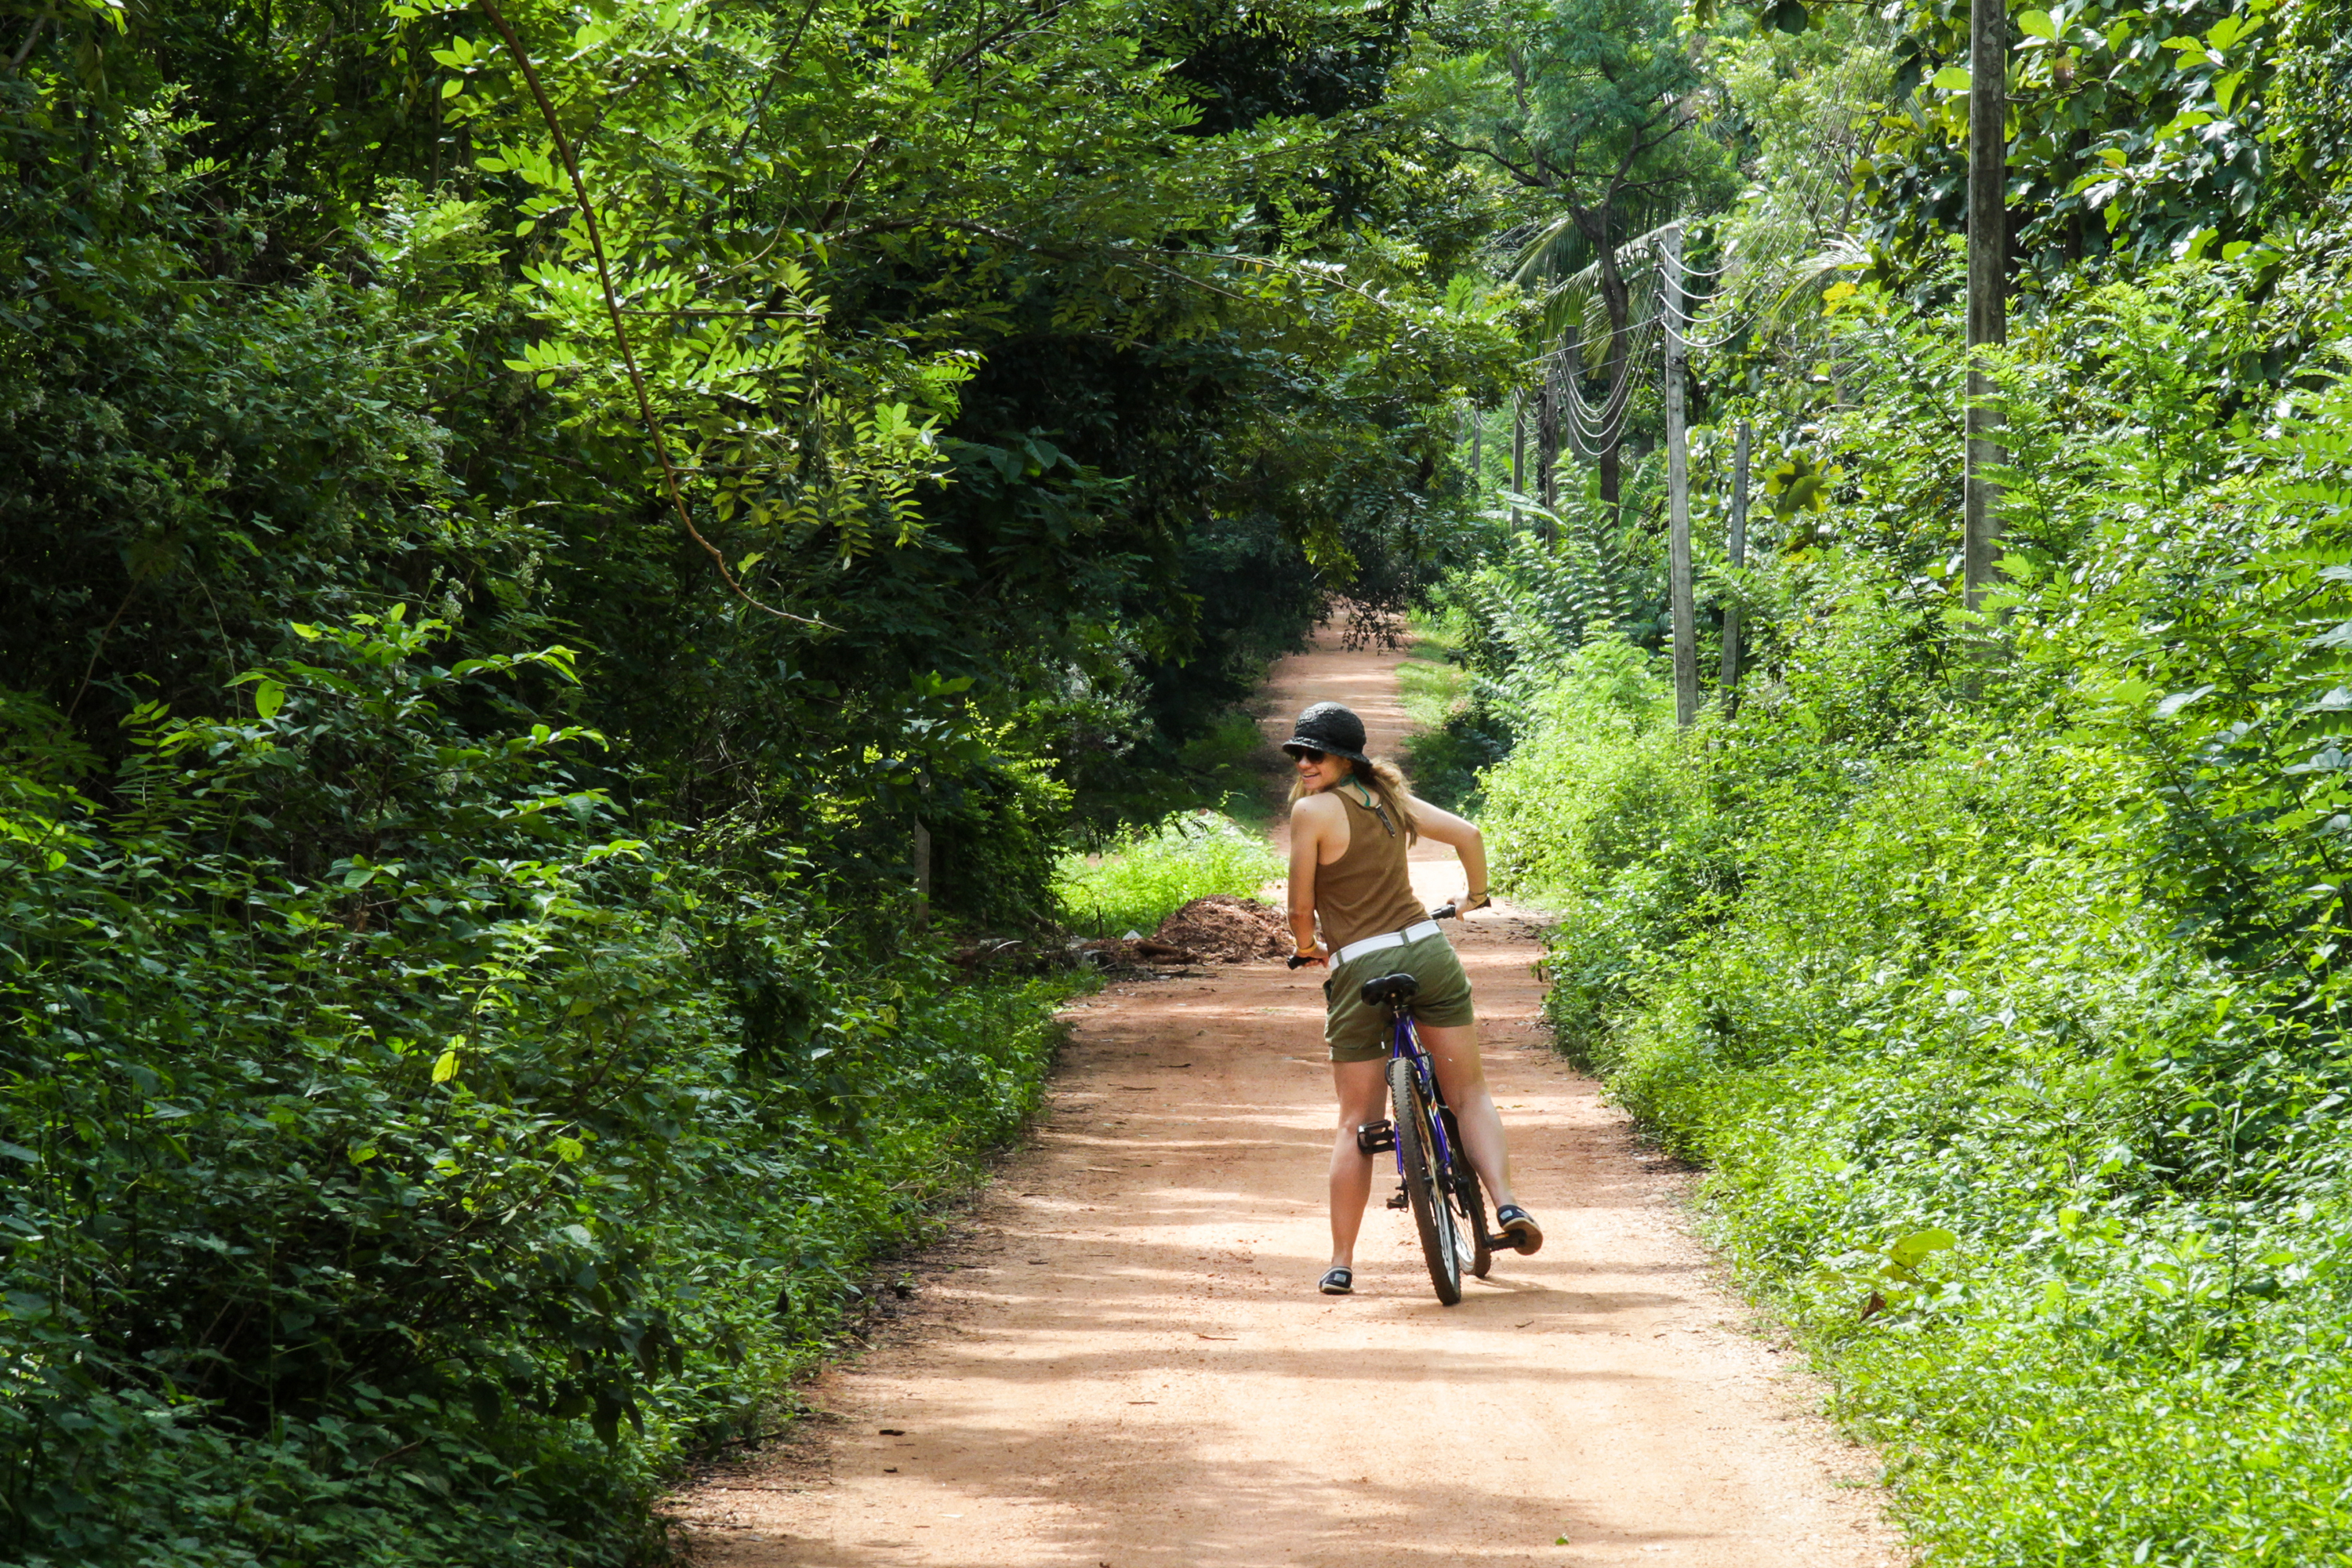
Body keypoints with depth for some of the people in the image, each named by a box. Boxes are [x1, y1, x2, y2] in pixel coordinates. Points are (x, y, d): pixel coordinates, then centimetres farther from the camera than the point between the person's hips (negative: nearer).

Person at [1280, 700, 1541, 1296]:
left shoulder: (1312, 809, -7)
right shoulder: (1389, 798, 11)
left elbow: (1302, 905, -5)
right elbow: (1468, 834, 15)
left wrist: (1307, 947, 17)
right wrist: (1474, 896, 33)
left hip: (1358, 970, -4)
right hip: (1427, 951, 4)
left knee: (1357, 1123, 5)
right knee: (1469, 1093, 11)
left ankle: (1341, 1264, 9)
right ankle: (1507, 1203, -11)